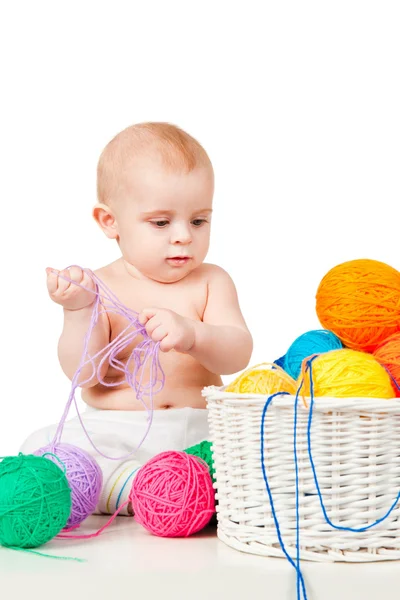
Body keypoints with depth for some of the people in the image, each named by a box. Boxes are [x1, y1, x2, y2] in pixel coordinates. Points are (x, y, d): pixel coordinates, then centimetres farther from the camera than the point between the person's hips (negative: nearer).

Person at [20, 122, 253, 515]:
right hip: (110, 436, -1)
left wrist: (192, 335, -28)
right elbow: (84, 373, -6)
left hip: (197, 434, 1)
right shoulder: (100, 287, 3)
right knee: (43, 447, -27)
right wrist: (78, 311, -22)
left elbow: (237, 354, -7)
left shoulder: (210, 282, 7)